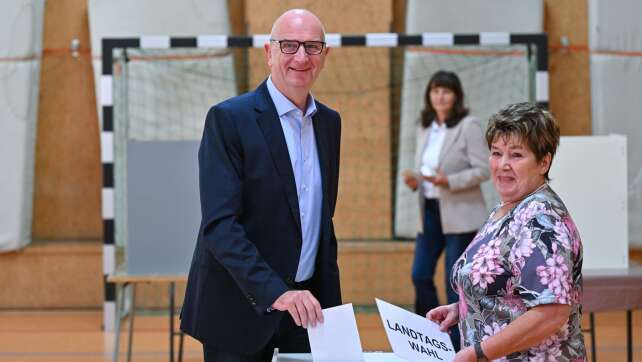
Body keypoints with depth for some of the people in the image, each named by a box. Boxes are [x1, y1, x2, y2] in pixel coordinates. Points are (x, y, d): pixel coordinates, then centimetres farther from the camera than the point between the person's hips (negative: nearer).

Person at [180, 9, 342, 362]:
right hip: (240, 309, -5)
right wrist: (274, 293, -27)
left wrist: (331, 302, 11)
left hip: (306, 305, 6)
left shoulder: (329, 122, 10)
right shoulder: (228, 119, -10)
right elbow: (219, 223, -18)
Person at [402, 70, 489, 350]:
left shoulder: (468, 127, -7)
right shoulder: (425, 128, 12)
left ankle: (455, 345, 8)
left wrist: (449, 181, -23)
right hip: (430, 210, 6)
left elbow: (483, 169, -11)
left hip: (460, 214, -6)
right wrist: (415, 180, -2)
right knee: (420, 275, 0)